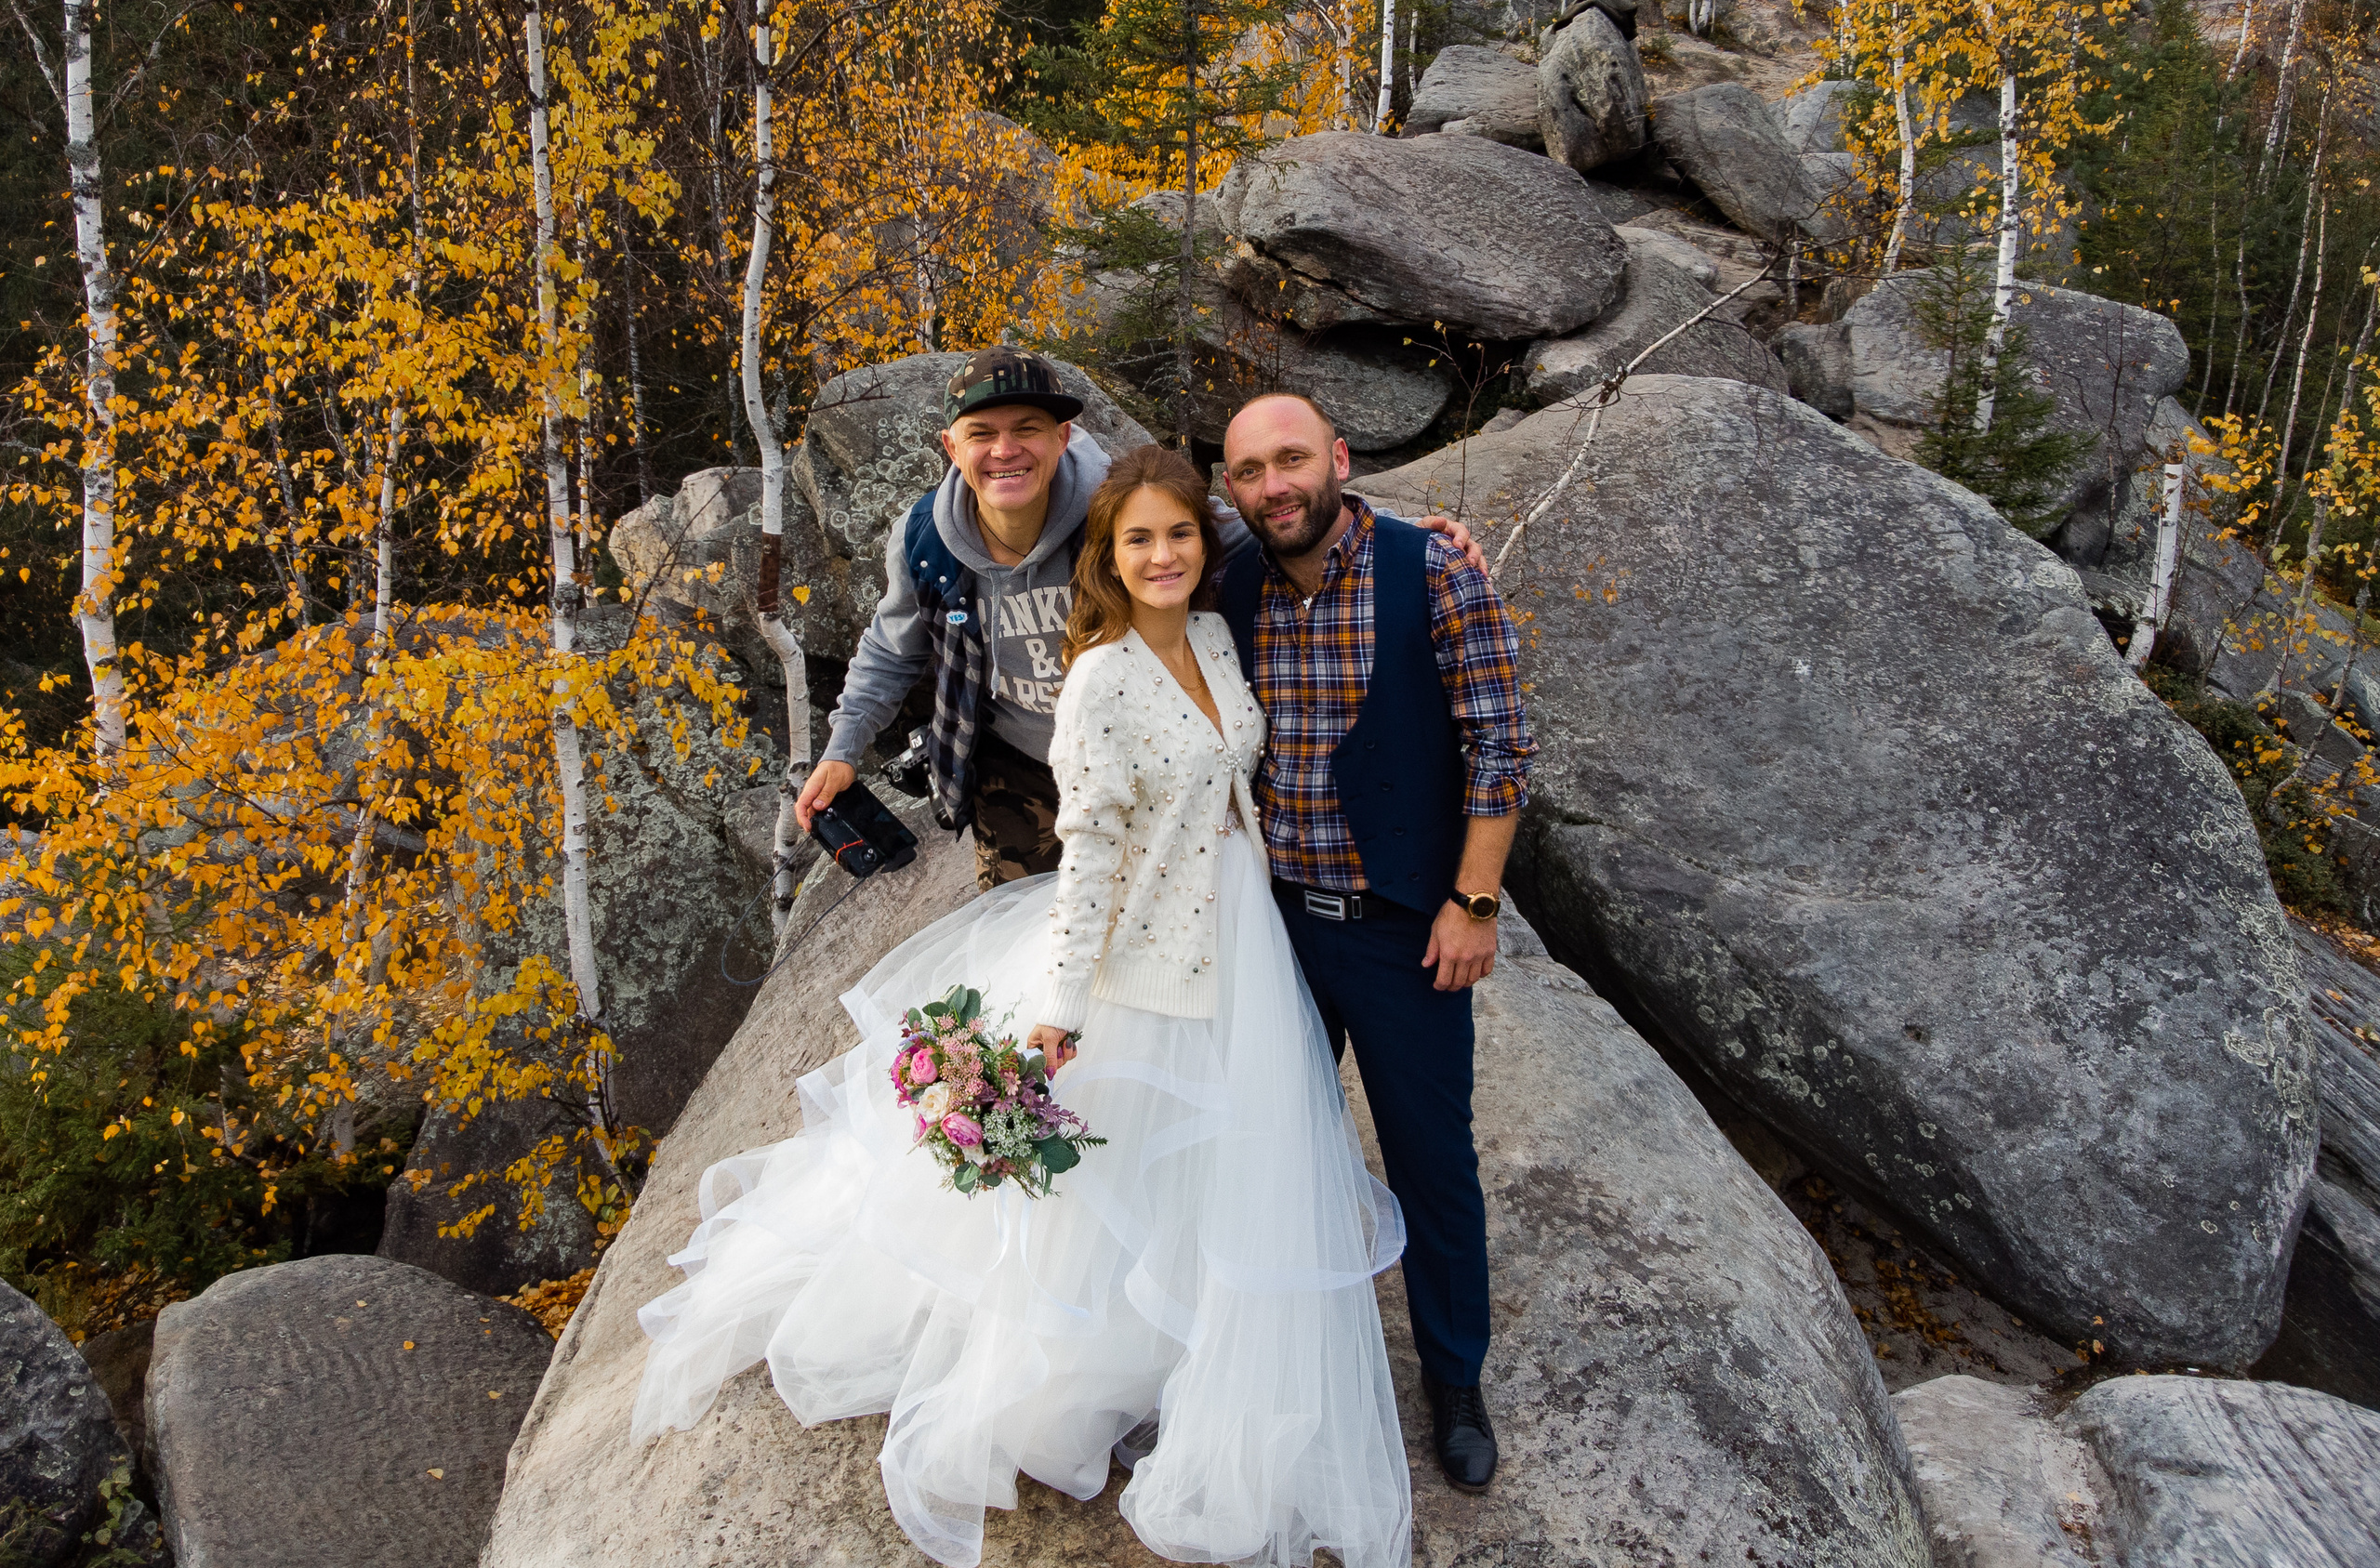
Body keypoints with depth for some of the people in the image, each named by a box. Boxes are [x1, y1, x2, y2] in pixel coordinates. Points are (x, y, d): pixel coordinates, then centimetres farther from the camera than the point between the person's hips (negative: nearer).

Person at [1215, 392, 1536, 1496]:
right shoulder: (1230, 591, -2)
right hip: (1270, 917, 4)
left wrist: (1474, 903, -13)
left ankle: (1454, 1380, 32)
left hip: (1402, 927, -3)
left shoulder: (1435, 570, -14)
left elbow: (1500, 741, -12)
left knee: (1432, 1157, 10)